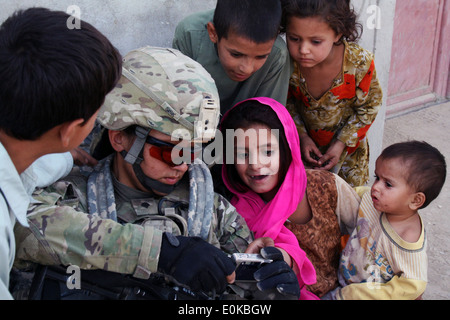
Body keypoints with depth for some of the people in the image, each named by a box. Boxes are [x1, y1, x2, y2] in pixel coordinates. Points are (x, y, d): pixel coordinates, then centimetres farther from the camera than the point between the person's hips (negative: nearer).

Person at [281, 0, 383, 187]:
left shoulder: (360, 63, -28)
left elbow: (369, 107, -11)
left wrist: (342, 143, -15)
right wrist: (301, 136, -12)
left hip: (348, 146, 0)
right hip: (305, 143, 1)